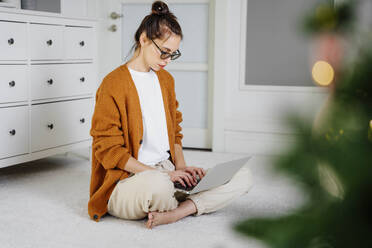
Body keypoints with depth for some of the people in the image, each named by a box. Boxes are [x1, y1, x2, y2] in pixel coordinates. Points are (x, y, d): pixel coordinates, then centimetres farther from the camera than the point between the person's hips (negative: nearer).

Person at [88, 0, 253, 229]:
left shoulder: (166, 79, 14)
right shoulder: (113, 85, -10)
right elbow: (109, 151, -13)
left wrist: (180, 166, 0)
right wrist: (160, 174, -19)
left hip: (167, 171, 8)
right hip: (127, 180, -7)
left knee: (243, 176, -7)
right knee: (158, 184, -44)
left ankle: (174, 213, -23)